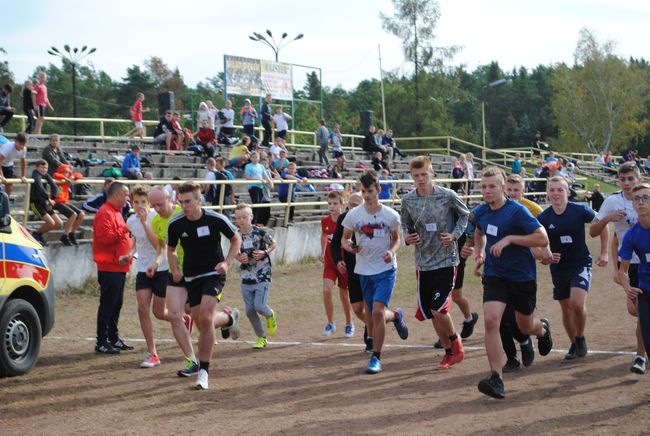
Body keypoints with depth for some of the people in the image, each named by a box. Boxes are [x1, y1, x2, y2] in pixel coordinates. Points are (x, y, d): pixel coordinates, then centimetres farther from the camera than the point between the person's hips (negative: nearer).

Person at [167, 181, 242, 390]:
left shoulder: (216, 219, -14)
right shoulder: (175, 224, -8)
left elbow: (236, 240, 2)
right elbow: (170, 249, 11)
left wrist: (227, 263, -11)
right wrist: (175, 270, -5)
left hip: (214, 274, -4)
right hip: (191, 277, 4)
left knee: (205, 319, -20)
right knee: (202, 322, 5)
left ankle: (203, 372, -12)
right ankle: (229, 318, 42)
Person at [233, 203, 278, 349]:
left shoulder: (260, 232, -12)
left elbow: (274, 244, 3)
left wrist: (264, 252, -15)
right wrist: (239, 258, -10)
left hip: (262, 276, -4)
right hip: (246, 277, 4)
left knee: (259, 306, -15)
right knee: (249, 310, 2)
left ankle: (270, 316, 22)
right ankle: (261, 337, 20)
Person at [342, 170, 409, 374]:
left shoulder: (391, 216, -6)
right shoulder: (353, 215, -4)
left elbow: (396, 239, 8)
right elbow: (344, 238, 7)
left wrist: (392, 252, -13)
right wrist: (349, 247, -16)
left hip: (386, 269, -3)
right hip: (364, 271, 3)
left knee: (377, 312, -17)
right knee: (377, 315, 10)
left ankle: (376, 358, -5)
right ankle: (396, 315, 47)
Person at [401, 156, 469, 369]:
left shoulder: (448, 196, -9)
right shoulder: (408, 200, 1)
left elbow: (465, 214, 7)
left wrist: (455, 234, -7)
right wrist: (407, 238, -3)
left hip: (446, 261, -4)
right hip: (423, 263, 4)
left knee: (438, 308, -14)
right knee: (431, 313, 6)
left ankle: (456, 343, 12)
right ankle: (449, 352, 23)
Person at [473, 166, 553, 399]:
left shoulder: (517, 211, -19)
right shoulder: (481, 212, 0)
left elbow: (543, 239, -24)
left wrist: (509, 239, -28)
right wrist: (479, 253, 9)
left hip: (522, 277, -3)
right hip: (494, 275, 3)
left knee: (525, 327, 14)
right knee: (491, 320, -19)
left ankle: (543, 328, 54)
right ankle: (496, 379, -18)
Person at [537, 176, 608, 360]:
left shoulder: (580, 211, -12)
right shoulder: (543, 218, -7)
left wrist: (604, 253, 3)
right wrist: (545, 256, -17)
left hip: (581, 264, -3)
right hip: (558, 267, 3)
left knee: (577, 304, -20)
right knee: (566, 309, 10)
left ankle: (581, 339, 5)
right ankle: (574, 345, 30)